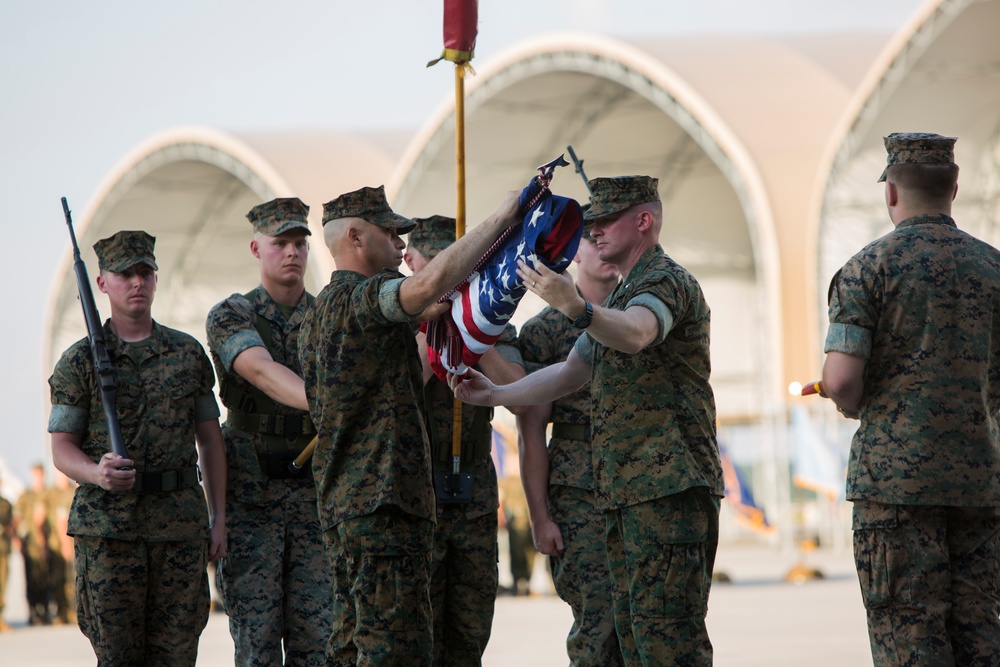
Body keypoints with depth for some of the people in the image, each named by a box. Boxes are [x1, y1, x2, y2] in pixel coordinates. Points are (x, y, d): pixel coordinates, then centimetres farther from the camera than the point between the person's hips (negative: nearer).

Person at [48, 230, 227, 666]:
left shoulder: (189, 353, 10)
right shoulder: (80, 361, 3)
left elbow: (210, 439, 13)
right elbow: (62, 449, 0)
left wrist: (219, 519, 7)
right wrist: (98, 474, -23)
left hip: (180, 523, 2)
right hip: (108, 525, -2)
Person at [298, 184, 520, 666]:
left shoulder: (318, 313, 21)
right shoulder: (361, 298, -11)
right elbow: (431, 281, -31)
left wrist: (417, 322, 23)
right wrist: (502, 217, -24)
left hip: (341, 501, 10)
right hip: (384, 500, -10)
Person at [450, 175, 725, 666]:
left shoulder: (668, 281, -8)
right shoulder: (622, 297, 24)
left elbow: (635, 335, -32)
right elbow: (570, 373, 27)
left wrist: (575, 308, -49)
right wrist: (495, 395, 17)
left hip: (668, 489, -10)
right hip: (625, 492, 10)